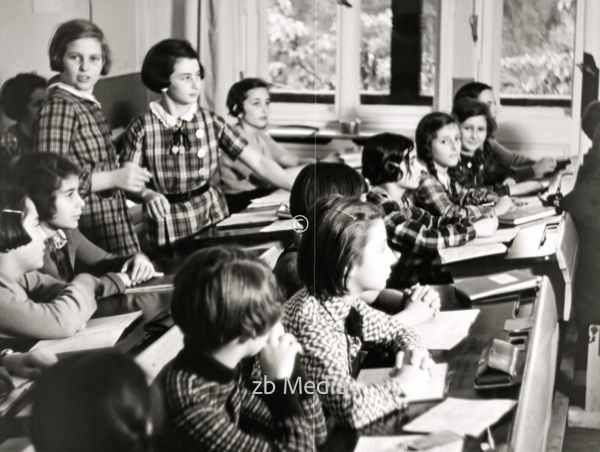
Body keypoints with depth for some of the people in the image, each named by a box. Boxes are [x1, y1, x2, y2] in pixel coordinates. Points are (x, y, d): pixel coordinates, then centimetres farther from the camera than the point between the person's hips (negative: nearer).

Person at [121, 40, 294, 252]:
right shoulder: (141, 128, -7)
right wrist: (147, 194, -31)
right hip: (169, 233, -2)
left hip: (213, 221, 3)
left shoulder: (211, 122, 0)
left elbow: (258, 162, -3)